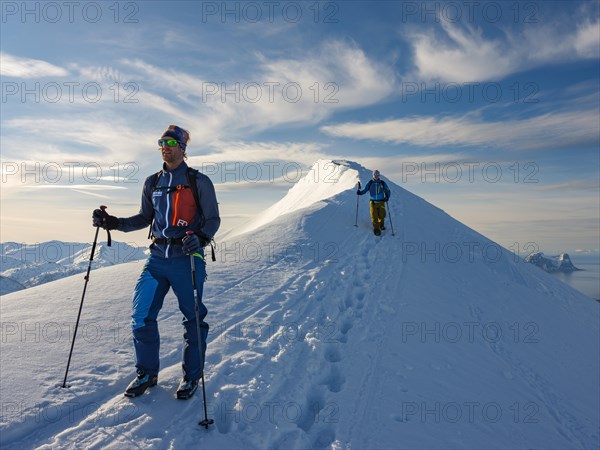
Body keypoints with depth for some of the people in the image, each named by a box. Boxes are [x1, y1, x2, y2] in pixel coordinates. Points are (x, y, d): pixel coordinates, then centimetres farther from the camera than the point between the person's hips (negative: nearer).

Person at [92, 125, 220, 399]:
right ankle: (147, 373, 23)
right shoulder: (152, 183, 13)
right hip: (157, 256, 5)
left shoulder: (199, 181, -2)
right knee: (141, 315, 2)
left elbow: (213, 219, -3)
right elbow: (145, 218, 20)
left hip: (187, 258, -4)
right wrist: (113, 223, 7)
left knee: (193, 318, 5)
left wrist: (200, 238, -22)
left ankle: (192, 376, 23)